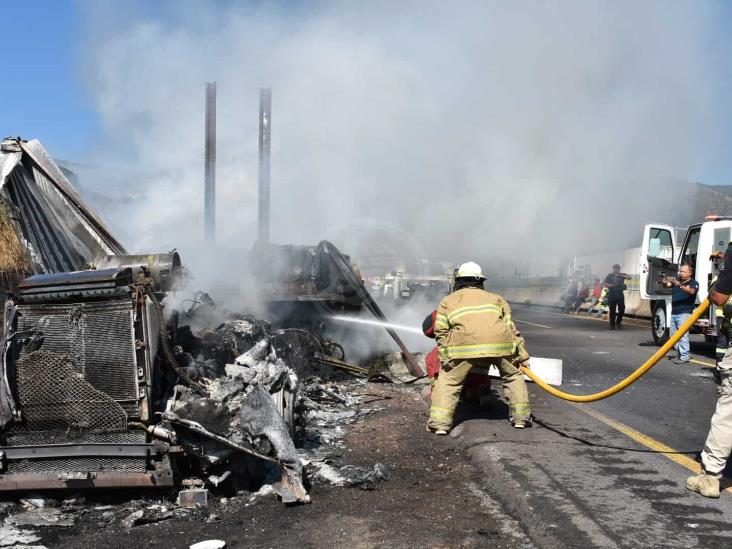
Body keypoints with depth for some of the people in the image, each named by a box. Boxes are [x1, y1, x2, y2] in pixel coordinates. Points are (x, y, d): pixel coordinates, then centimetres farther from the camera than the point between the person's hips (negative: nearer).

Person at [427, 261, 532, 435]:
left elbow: (441, 331, 14)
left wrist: (445, 356, 14)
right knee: (513, 376, 26)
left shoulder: (448, 301, 28)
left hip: (464, 343, -2)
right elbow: (510, 327, 24)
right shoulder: (495, 298, 33)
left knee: (448, 381, 12)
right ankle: (520, 417, 25)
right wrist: (522, 354, 24)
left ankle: (440, 422, 1)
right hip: (500, 342, 2)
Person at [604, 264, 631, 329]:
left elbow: (629, 277, -6)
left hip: (620, 295, 2)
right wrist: (613, 285, -15)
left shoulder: (621, 275, 11)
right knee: (612, 310, -1)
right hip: (612, 295, -2)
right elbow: (606, 284, -2)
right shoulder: (609, 276, 6)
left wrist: (621, 275, -17)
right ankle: (612, 325, 5)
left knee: (622, 309, -1)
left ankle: (618, 323, 18)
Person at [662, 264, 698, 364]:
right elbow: (667, 285, 0)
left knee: (683, 335, -13)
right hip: (674, 313, 6)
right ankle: (679, 353, 18)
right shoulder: (676, 281, 15)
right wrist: (665, 282, -24)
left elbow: (691, 291, -21)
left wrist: (680, 286, -38)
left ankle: (685, 356, -13)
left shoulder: (694, 283, -1)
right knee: (673, 334, 8)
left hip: (684, 312, -6)